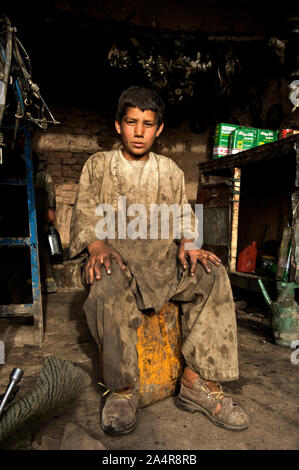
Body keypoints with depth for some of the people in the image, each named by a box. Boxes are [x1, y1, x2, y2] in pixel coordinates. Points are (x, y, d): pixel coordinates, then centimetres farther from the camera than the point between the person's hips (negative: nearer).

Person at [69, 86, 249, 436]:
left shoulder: (170, 171, 18)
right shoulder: (98, 165, 12)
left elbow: (182, 218, 15)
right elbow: (85, 214, 3)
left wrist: (188, 244, -7)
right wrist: (97, 246, -18)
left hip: (162, 256, 3)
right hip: (114, 253, -2)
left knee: (213, 276, -23)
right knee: (109, 284, -38)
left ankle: (197, 381, -19)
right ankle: (123, 388, -21)